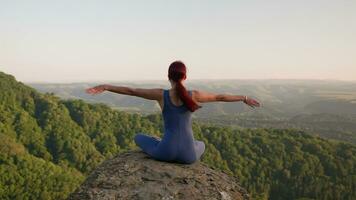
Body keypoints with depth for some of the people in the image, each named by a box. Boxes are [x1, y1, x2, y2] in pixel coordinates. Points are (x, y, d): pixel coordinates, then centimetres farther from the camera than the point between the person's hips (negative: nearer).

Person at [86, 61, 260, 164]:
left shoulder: (162, 94, -7)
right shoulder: (194, 95, -3)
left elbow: (130, 91, -1)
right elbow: (221, 97, 9)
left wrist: (105, 87, 6)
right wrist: (244, 98, 23)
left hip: (167, 151, -1)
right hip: (188, 155, 1)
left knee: (138, 137, 30)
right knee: (200, 145, 41)